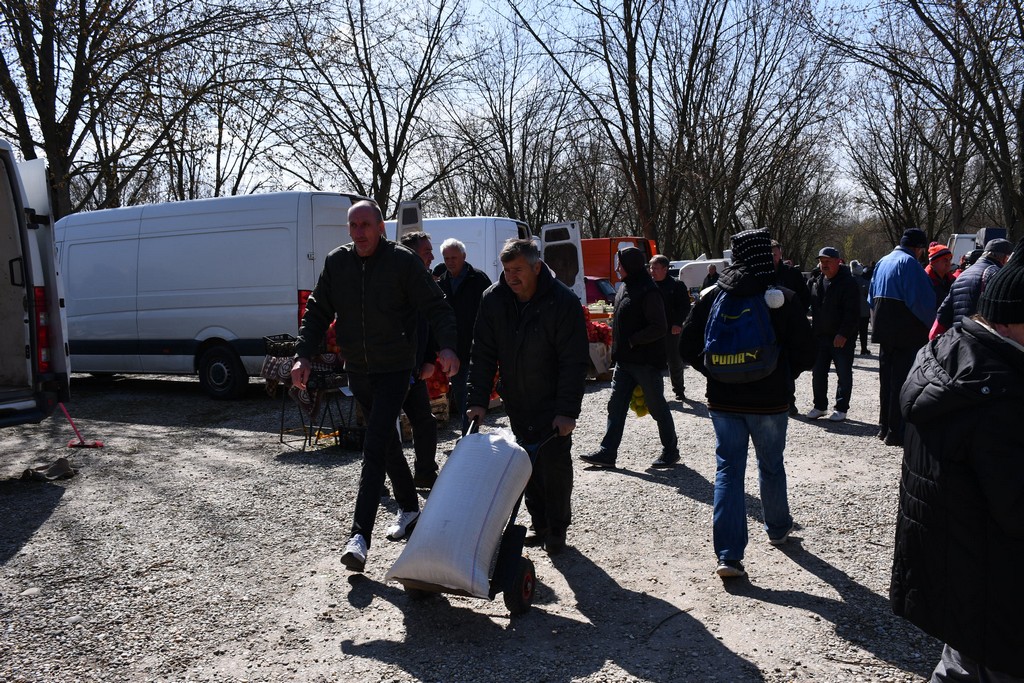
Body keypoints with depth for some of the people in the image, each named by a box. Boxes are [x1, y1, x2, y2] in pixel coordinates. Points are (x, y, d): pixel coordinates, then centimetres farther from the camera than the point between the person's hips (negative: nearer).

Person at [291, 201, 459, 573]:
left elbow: (437, 306, -9)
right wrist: (303, 355, -5)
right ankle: (409, 508, 36)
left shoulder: (403, 261, -10)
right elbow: (317, 312, 7)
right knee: (388, 443, 18)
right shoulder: (337, 262, 3)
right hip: (357, 371, 5)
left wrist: (447, 346, -26)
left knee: (375, 448, -14)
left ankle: (360, 535, -15)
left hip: (394, 370, -5)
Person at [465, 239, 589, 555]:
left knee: (555, 463, -2)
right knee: (529, 464, 10)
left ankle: (557, 530, 15)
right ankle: (540, 525, 24)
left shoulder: (563, 301, -19)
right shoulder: (493, 299, -8)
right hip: (517, 401, 4)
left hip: (553, 402, -4)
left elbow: (575, 362, -18)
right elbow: (482, 354, -4)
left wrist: (568, 410, -22)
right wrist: (478, 400, -11)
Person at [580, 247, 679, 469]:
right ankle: (607, 453, 9)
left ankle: (671, 451, 19)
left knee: (657, 407, 4)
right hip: (625, 361, 9)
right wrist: (618, 352, 14)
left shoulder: (648, 292, -16)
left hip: (646, 362, -9)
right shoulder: (624, 288, 13)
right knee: (615, 406, 6)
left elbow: (660, 327, -20)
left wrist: (633, 341, -18)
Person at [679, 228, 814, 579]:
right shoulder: (785, 299, -10)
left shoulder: (713, 298, -3)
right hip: (769, 401, -1)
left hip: (723, 400, 1)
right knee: (771, 466, 19)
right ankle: (778, 528, 42)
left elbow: (688, 346, 0)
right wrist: (784, 376, 11)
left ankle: (728, 555, -2)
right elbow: (806, 354, -8)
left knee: (728, 470, 4)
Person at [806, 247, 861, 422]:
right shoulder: (816, 283, 10)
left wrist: (844, 334, -22)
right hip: (820, 336, 7)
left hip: (842, 338, -6)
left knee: (844, 374, 4)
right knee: (818, 373, 11)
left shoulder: (848, 283, -10)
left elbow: (852, 313, -16)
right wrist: (813, 331, 12)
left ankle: (841, 408, 12)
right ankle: (820, 406, 23)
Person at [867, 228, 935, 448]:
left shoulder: (882, 262, 13)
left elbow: (871, 297, 20)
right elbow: (921, 300, -19)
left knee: (886, 379, 15)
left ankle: (884, 427, 23)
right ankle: (895, 432, -3)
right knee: (902, 381, -4)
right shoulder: (909, 262, -13)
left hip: (884, 330, 8)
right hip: (907, 333, -8)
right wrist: (929, 323, -4)